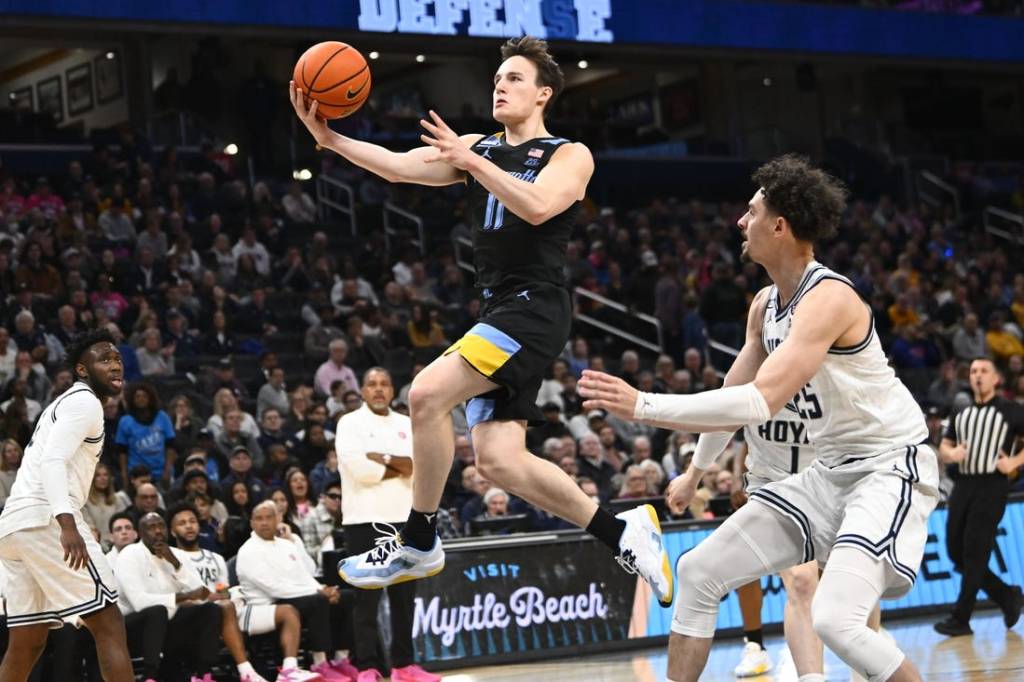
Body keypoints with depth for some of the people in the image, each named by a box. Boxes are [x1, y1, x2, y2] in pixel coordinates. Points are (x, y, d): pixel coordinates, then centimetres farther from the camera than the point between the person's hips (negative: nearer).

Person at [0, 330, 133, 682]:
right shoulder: (84, 401, -3)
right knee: (108, 624, -10)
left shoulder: (64, 403, 27)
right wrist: (67, 524, -31)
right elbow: (53, 461, -19)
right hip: (46, 519, -10)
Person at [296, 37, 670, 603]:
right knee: (498, 461, -1)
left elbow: (537, 206, -21)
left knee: (428, 393, -23)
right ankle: (620, 532, 13)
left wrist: (472, 162, -22)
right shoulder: (476, 149, 17)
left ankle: (419, 544, -11)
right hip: (499, 311, 7)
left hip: (535, 308, -7)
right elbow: (400, 167, 2)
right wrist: (330, 139, -12)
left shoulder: (570, 156, 1)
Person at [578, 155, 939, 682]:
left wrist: (644, 406, -32)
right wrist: (696, 469, 36)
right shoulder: (765, 304, 7)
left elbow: (760, 402, -32)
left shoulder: (828, 298, -23)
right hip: (830, 472, 9)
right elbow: (737, 391, 24)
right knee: (699, 572, 6)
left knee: (835, 620, -28)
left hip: (890, 468, -9)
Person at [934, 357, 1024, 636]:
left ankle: (961, 619, -3)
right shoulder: (961, 415, 17)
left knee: (975, 554, -8)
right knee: (956, 552, 4)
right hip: (962, 485, 7)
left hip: (991, 486, -6)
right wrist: (950, 453, -1)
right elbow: (944, 446, 21)